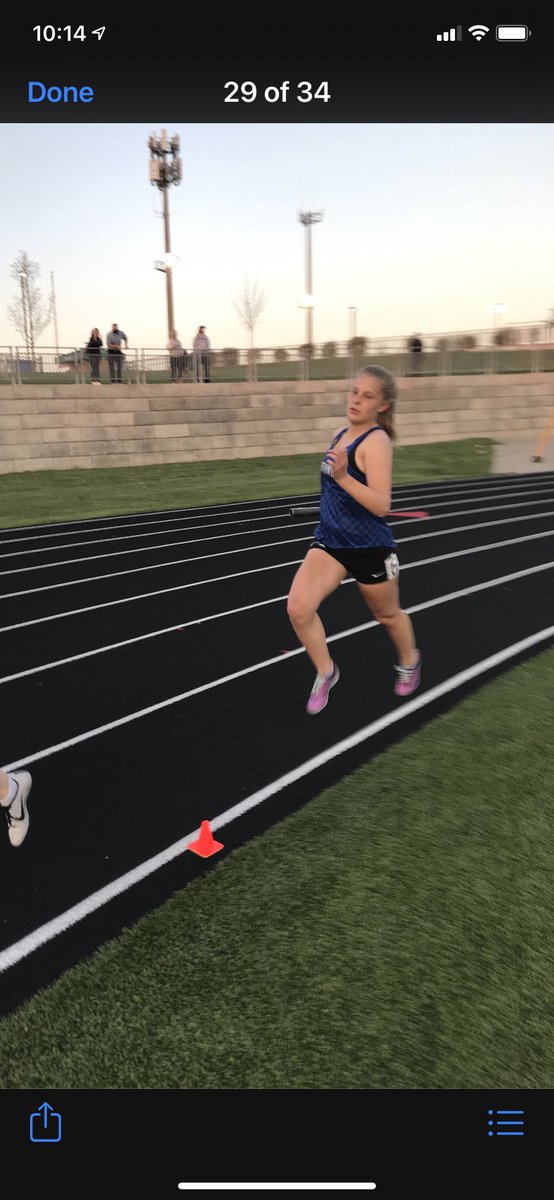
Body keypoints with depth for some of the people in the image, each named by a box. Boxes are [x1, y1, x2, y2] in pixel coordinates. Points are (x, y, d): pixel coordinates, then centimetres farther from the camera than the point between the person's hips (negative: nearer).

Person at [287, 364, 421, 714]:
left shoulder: (377, 441, -20)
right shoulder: (342, 434, 3)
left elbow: (381, 505, -30)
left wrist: (343, 476, -38)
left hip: (370, 549, -6)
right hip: (330, 541, 6)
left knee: (388, 615, 18)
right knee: (298, 607, -13)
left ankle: (410, 660, 50)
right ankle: (326, 672, 9)